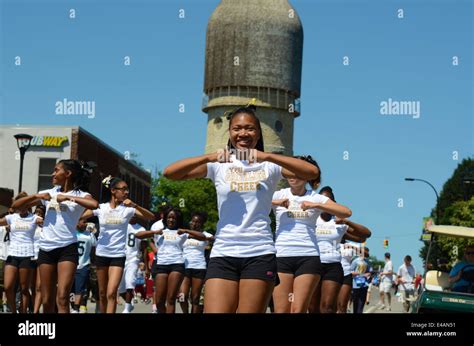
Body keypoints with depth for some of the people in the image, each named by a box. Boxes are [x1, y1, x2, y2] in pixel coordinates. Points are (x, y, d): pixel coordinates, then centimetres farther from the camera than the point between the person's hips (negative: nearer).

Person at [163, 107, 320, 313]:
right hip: (223, 253, 1)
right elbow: (169, 173, -3)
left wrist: (268, 156, -19)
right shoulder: (219, 165, 7)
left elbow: (313, 173, -10)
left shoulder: (269, 166, 6)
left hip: (260, 253, 0)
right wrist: (209, 157, -17)